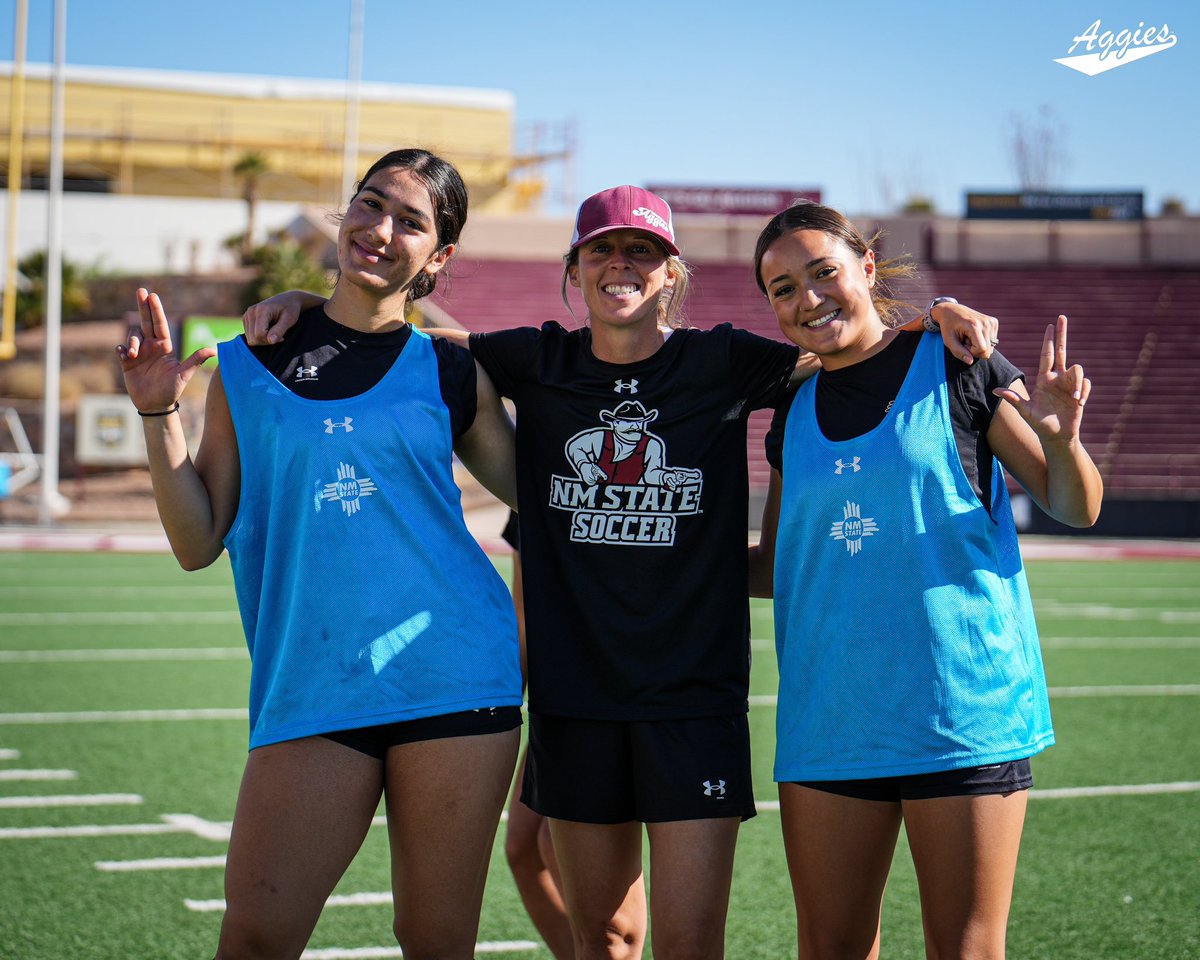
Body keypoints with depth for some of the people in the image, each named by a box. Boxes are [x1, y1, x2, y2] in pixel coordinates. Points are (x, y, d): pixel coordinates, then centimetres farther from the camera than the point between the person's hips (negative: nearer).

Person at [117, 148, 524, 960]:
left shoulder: (452, 376, 8)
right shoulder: (249, 367, 9)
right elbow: (198, 544, 5)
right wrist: (161, 415, -4)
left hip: (454, 675, 0)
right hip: (310, 683, 0)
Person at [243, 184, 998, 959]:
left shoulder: (721, 363, 0)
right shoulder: (538, 363, 6)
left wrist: (933, 320, -16)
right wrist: (304, 302, 1)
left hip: (695, 698, -2)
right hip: (574, 696, 2)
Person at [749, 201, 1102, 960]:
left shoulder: (956, 369, 0)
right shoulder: (795, 413, 13)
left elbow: (1074, 509, 1)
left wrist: (1060, 437, -20)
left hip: (961, 708, -4)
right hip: (830, 718, 4)